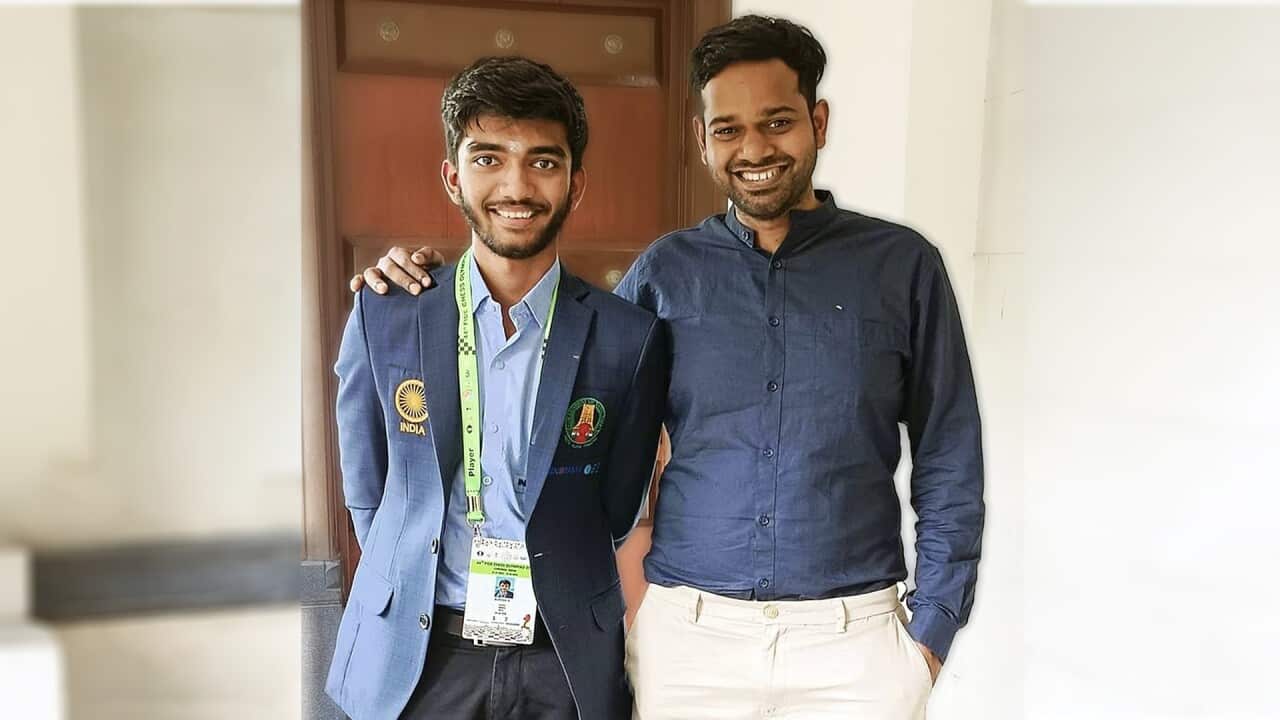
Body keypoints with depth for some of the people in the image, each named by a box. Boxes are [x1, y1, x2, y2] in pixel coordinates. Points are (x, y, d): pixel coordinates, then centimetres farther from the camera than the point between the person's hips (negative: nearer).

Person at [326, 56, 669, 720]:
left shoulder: (630, 338, -9)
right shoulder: (383, 317, -5)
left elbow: (616, 510, 1)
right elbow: (366, 492, 4)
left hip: (568, 664, 0)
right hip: (414, 660, 1)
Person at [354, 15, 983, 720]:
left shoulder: (902, 264, 0)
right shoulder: (666, 271, 3)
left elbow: (949, 462, 3)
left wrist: (932, 624, -1)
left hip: (853, 637, 0)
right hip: (686, 634, 1)